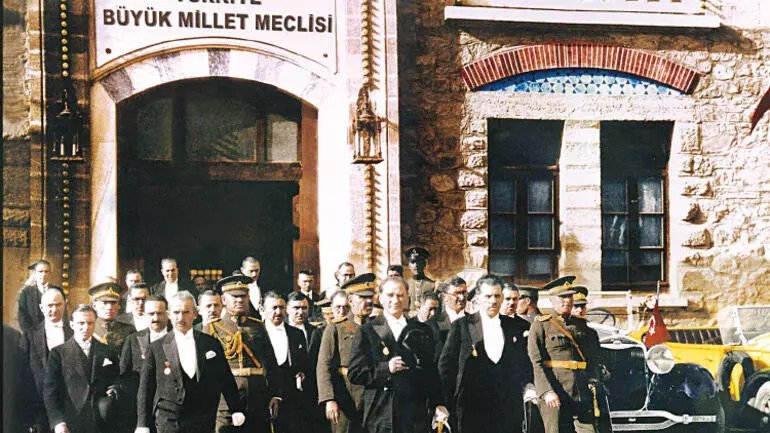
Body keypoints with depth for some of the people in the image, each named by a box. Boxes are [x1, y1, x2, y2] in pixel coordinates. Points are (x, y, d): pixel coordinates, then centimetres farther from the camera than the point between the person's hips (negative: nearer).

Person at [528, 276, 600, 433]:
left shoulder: (581, 325, 16)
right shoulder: (541, 325, 0)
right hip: (554, 393, -4)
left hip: (582, 393, 4)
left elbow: (593, 357, 20)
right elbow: (536, 362, -8)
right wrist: (547, 392, -17)